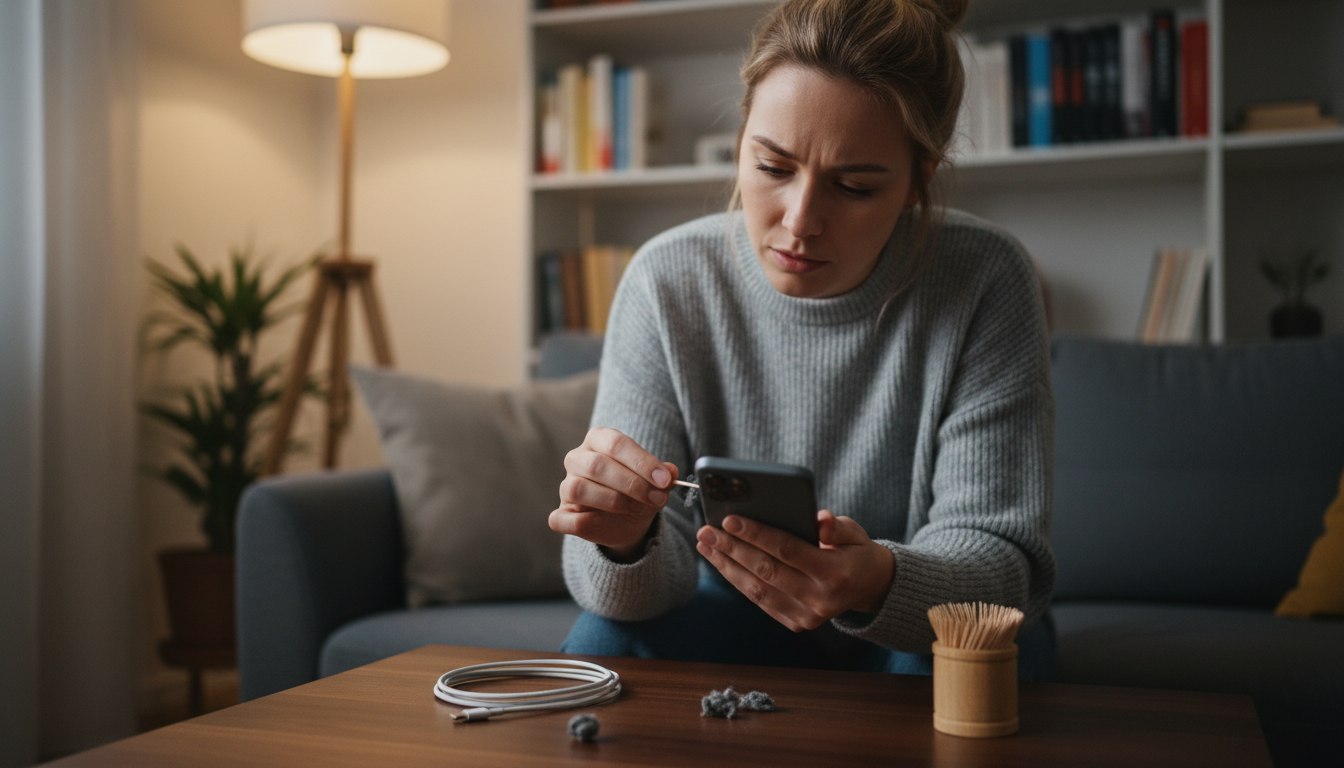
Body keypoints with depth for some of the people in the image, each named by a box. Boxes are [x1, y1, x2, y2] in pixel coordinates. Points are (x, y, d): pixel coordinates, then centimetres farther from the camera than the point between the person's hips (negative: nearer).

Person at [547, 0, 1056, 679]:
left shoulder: (986, 284, -21)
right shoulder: (668, 281, -16)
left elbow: (1000, 555, -22)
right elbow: (651, 591, -16)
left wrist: (879, 583, -44)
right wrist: (627, 544, -41)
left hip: (925, 631, 1)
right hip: (739, 618, 0)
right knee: (606, 639, -27)